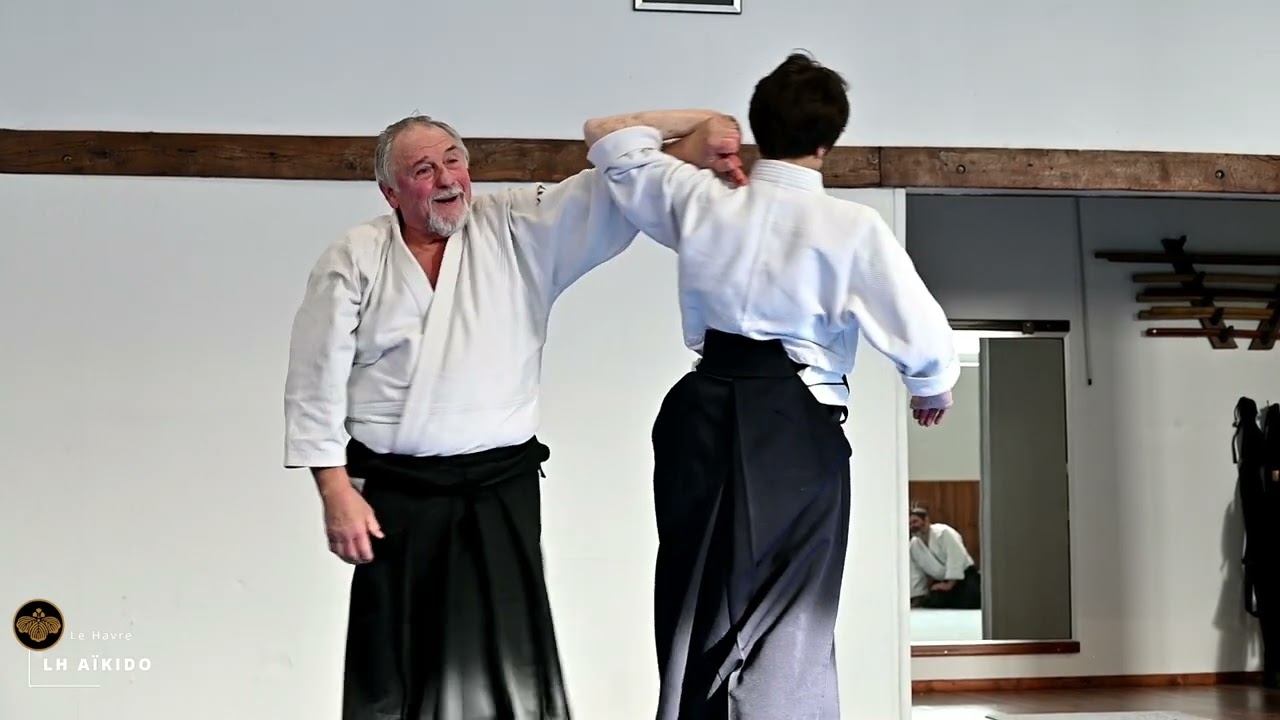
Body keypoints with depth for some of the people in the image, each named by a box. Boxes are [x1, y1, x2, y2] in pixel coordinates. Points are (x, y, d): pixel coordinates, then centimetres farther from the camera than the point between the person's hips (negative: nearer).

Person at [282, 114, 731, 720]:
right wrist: (336, 490, -5)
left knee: (509, 660, 2)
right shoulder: (354, 259, 1)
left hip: (501, 489, 1)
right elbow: (317, 380, 0)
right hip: (396, 494, 0)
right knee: (391, 668, 6)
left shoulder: (521, 228, 3)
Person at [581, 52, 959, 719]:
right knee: (788, 629, 4)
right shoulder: (853, 227, -9)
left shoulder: (699, 199, 1)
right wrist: (932, 390, 15)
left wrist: (693, 122, 19)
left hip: (704, 416, 4)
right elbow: (925, 338, -5)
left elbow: (606, 133, 15)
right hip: (795, 429, -4)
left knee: (696, 613, 17)